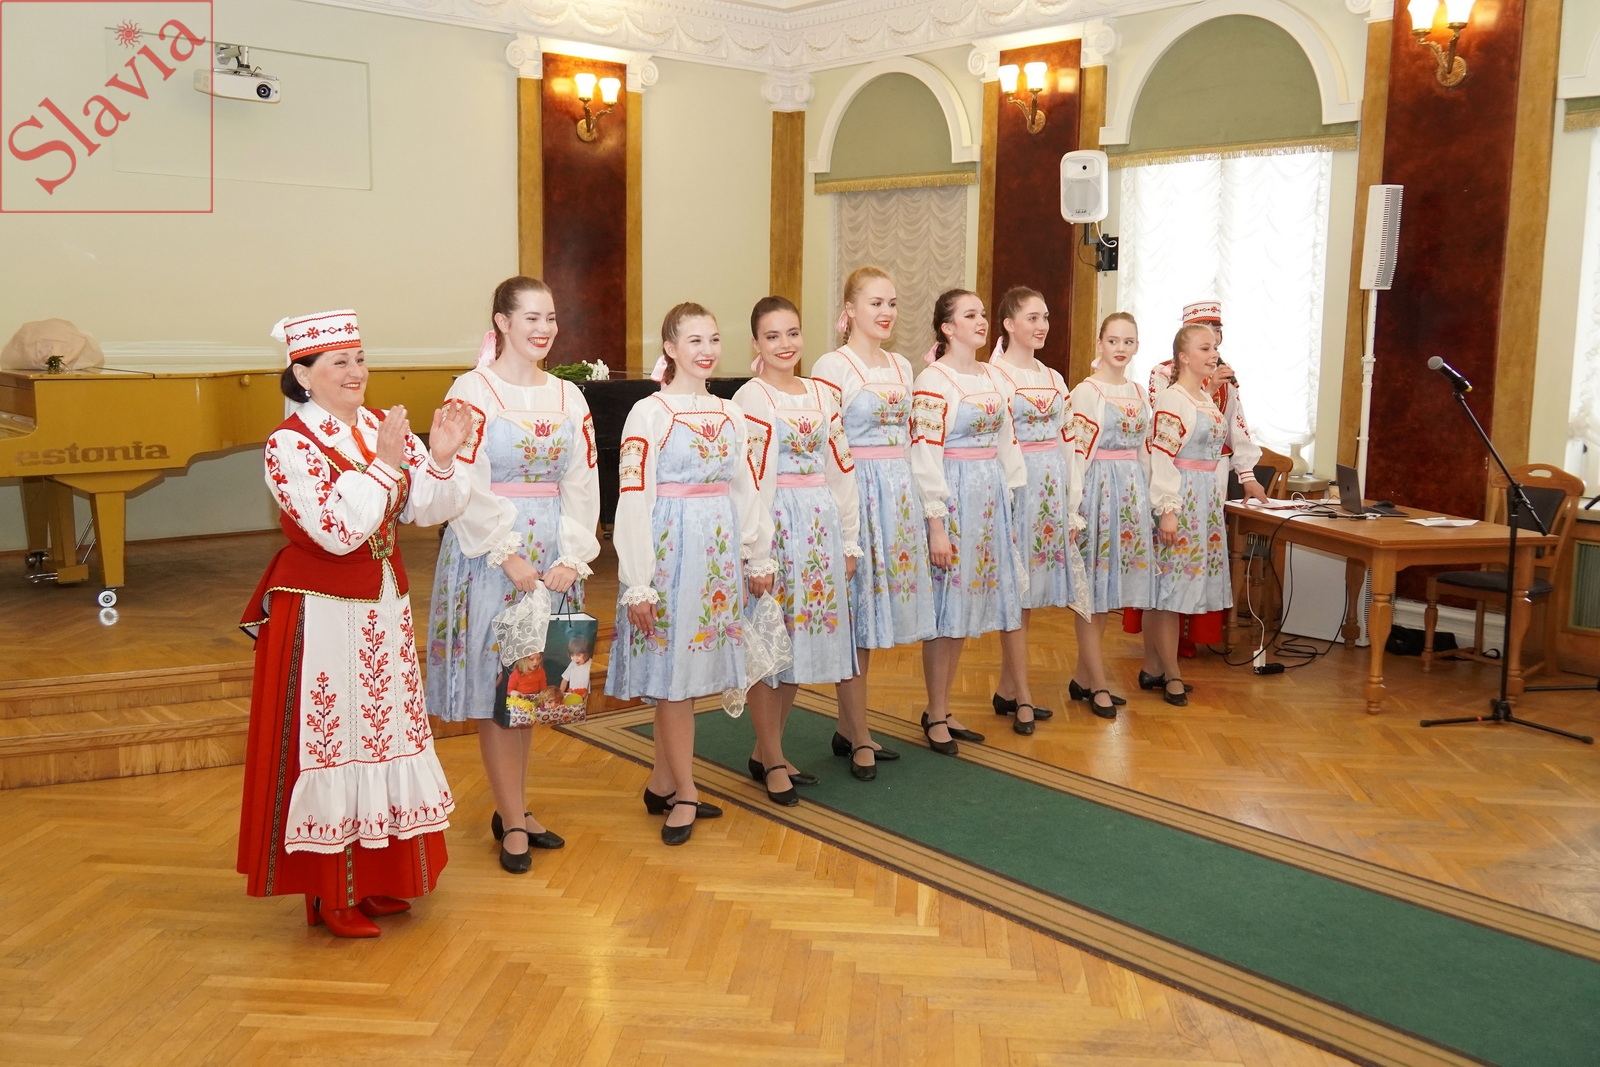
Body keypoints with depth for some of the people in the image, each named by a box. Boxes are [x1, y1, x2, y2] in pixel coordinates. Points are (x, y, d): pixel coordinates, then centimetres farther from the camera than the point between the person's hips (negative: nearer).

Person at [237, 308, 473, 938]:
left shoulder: (382, 426, 4)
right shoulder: (289, 444, -13)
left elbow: (430, 510, 1)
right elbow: (338, 531, -23)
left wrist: (439, 457, -15)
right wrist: (383, 463, -24)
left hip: (385, 604, 7)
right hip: (322, 612, -6)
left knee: (386, 729, 14)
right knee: (328, 738, 2)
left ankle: (378, 876, 30)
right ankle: (333, 894, 18)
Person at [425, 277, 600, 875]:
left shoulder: (568, 397, 8)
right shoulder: (473, 392, -6)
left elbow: (582, 485, 5)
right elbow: (466, 488, -12)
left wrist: (571, 558, -6)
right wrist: (511, 557, -16)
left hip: (553, 553, 5)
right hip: (489, 554, -5)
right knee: (494, 685, 1)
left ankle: (512, 809, 25)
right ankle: (514, 822, 11)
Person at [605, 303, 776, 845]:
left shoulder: (729, 413, 10)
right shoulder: (648, 413, -8)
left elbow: (745, 490, 15)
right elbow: (633, 500, -12)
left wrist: (759, 556, 13)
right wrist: (637, 585, -16)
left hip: (719, 550, 6)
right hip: (670, 549, -6)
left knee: (690, 669, 10)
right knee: (673, 670, 0)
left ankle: (661, 783, 23)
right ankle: (685, 793, 12)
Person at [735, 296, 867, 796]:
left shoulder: (821, 395, 10)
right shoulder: (750, 399, -8)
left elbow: (839, 470, 13)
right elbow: (749, 480, -13)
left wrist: (849, 539, 11)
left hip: (819, 526, 6)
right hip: (774, 524, -6)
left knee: (800, 638, 11)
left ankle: (767, 750, 26)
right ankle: (772, 760, 15)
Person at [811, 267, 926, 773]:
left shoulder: (901, 366, 13)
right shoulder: (833, 366, -8)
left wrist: (915, 503, 15)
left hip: (898, 495, 7)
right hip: (855, 492, -7)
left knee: (870, 617, 11)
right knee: (855, 616, -1)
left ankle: (848, 727, 22)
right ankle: (859, 738, 8)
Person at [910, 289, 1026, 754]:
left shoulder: (992, 377, 12)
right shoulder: (933, 381, -11)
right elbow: (925, 457, -15)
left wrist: (1010, 504, 12)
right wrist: (936, 524, -17)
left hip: (990, 499, 7)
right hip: (953, 498, -7)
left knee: (966, 608, 12)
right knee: (946, 607, -1)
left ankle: (942, 710, 24)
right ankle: (935, 716, 13)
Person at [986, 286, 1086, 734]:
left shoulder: (1054, 379, 15)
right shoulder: (993, 376, -7)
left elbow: (1067, 443, 16)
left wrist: (1073, 507, 13)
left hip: (1052, 491, 7)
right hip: (1017, 489, -7)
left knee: (1028, 591, 10)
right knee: (1017, 589, -2)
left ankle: (1007, 688, 19)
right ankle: (1022, 696, 6)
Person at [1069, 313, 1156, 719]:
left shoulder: (1139, 394, 13)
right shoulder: (1086, 392, -7)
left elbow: (1143, 452, 17)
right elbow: (1078, 452, -12)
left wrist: (1147, 499, 15)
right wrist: (1074, 508, -16)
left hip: (1131, 492, 7)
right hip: (1097, 489, -7)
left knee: (1109, 587, 10)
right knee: (1092, 587, -1)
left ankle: (1083, 677, 19)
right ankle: (1098, 683, 6)